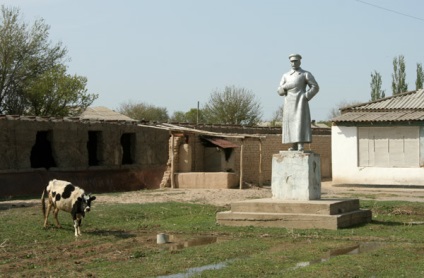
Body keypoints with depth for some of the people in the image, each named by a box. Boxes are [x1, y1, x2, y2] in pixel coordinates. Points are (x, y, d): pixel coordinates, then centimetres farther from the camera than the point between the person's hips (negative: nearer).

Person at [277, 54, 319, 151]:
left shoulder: (306, 74, 5)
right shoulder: (286, 76, 16)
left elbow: (315, 87, -2)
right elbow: (280, 91, 10)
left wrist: (306, 97, -13)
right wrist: (285, 87, -12)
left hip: (300, 103, -4)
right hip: (289, 103, 4)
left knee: (301, 123, -13)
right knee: (291, 124, -1)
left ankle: (301, 146, -16)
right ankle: (294, 146, 1)